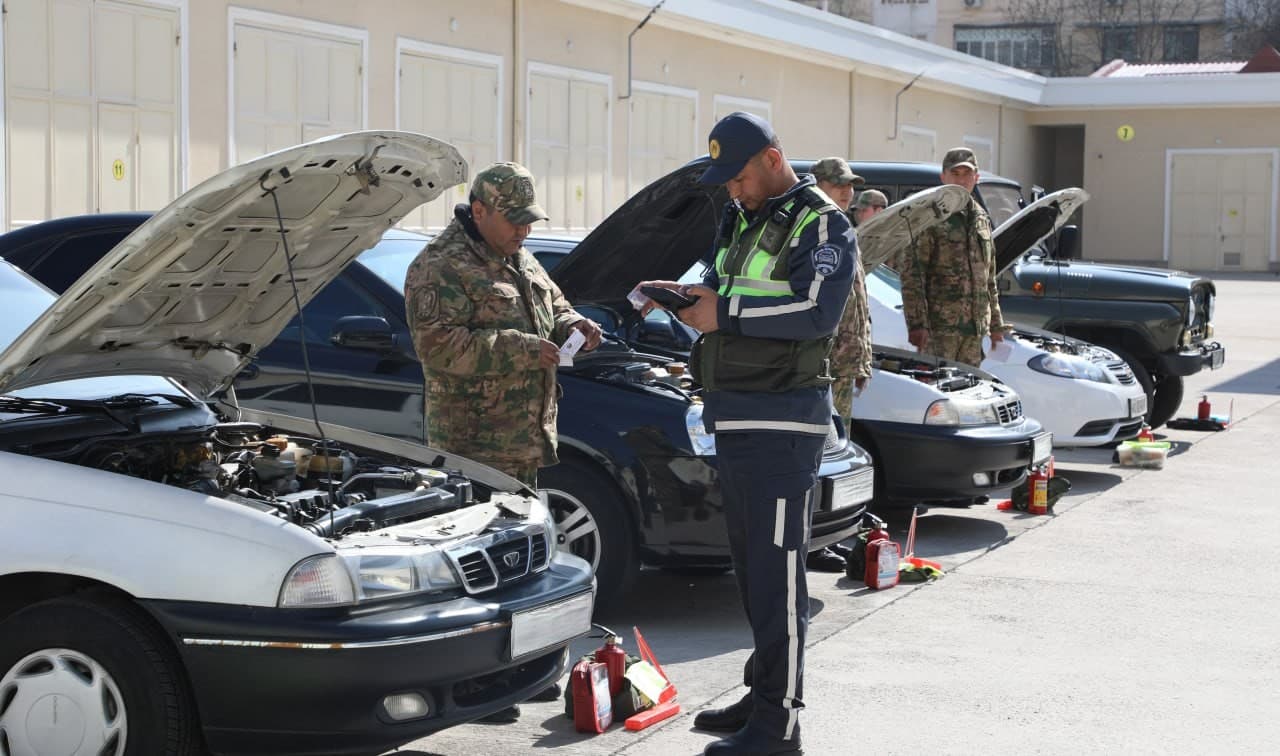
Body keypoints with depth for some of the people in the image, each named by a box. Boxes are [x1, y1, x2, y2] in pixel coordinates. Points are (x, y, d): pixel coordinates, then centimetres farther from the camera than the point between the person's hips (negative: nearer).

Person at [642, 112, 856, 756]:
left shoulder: (821, 225, -8)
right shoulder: (740, 218, 19)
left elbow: (816, 309, -23)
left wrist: (725, 312, -19)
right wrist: (688, 294, 7)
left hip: (781, 419, -9)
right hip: (733, 415, 9)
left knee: (776, 571, -8)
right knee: (751, 566, 15)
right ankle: (763, 695, 26)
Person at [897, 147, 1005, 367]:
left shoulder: (982, 219, 17)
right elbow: (910, 273, -11)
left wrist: (996, 324, 20)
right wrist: (916, 323, -19)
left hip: (974, 327, 7)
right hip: (940, 326, -7)